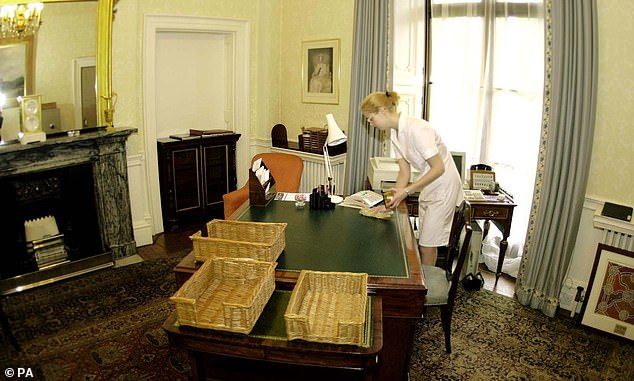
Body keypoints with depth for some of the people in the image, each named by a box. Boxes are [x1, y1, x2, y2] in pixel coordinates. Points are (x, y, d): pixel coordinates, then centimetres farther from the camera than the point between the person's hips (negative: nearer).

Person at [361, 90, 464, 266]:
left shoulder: (415, 128, -26)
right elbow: (404, 172, 3)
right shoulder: (395, 133, 2)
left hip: (444, 187, -8)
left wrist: (407, 190, -27)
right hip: (428, 187, 9)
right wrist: (393, 199, -8)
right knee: (424, 242, 14)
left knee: (427, 244, -3)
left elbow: (439, 168, -25)